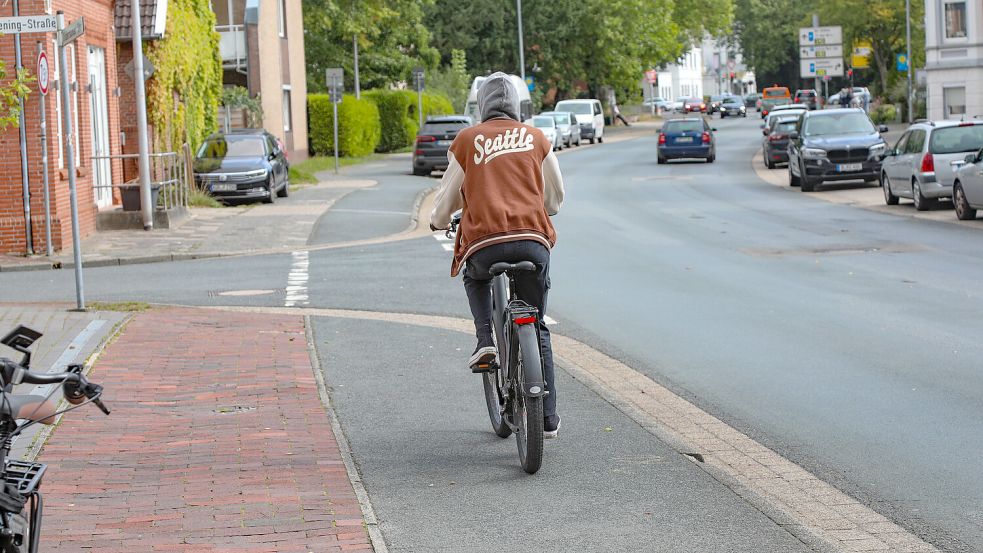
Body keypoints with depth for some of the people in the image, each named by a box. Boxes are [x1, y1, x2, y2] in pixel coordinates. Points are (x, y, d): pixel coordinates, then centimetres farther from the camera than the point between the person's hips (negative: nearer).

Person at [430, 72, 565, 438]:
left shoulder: (467, 140, 10)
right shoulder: (536, 138, 15)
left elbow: (448, 196, 17)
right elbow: (555, 197, 25)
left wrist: (438, 221, 40)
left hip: (485, 242, -1)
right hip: (533, 240, 1)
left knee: (475, 279, 35)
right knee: (536, 328, 14)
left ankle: (486, 341, 11)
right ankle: (547, 419, 12)